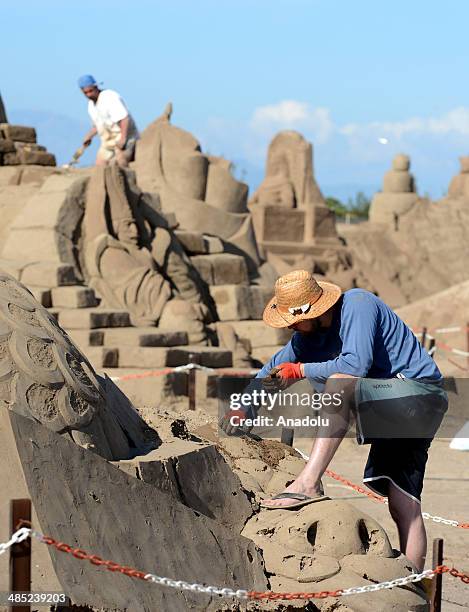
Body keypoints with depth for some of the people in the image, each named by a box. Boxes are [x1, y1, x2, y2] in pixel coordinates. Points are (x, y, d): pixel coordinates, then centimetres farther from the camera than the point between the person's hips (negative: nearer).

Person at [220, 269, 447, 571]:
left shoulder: (358, 305, -16)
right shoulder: (311, 334, 10)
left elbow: (357, 364, -29)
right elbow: (276, 369, 22)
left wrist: (300, 370, -19)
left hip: (419, 392, -10)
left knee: (339, 383, -31)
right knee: (403, 506, 3)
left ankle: (309, 483, -36)